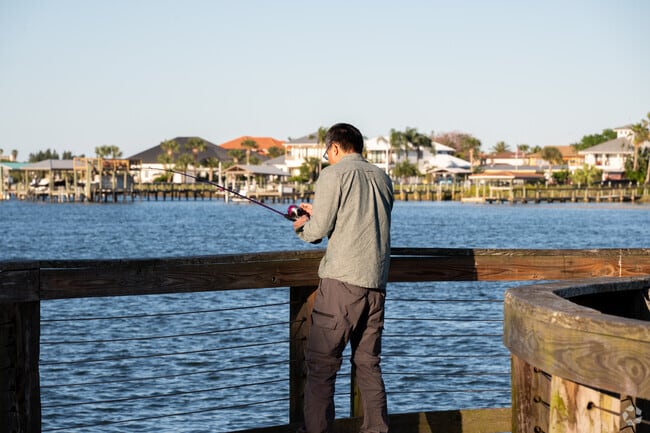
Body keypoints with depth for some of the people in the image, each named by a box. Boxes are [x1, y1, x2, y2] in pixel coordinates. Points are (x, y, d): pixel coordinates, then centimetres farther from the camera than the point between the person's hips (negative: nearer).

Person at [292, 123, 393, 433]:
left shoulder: (333, 174, -2)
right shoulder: (381, 177, 16)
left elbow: (317, 231, -8)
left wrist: (302, 226, 15)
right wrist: (317, 214, 29)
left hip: (342, 281, -6)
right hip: (376, 283, 6)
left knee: (321, 363, -3)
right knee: (368, 363, 13)